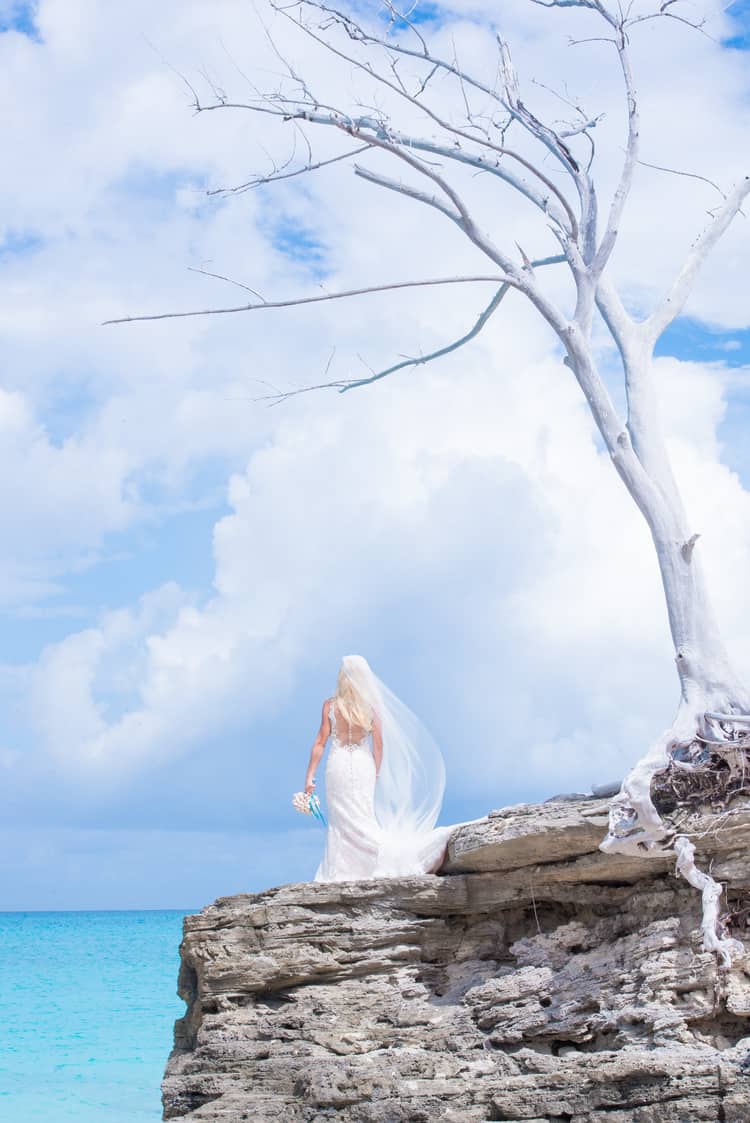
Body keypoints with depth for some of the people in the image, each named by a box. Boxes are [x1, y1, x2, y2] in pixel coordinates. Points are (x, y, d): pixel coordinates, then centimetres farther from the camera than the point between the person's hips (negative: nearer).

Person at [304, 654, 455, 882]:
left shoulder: (330, 705, -7)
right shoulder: (372, 706, -2)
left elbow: (320, 743, -6)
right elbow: (379, 745, 0)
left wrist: (310, 775, -1)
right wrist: (376, 773, 11)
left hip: (339, 765, -2)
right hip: (364, 765, 2)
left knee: (341, 822, 5)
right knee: (362, 820, 10)